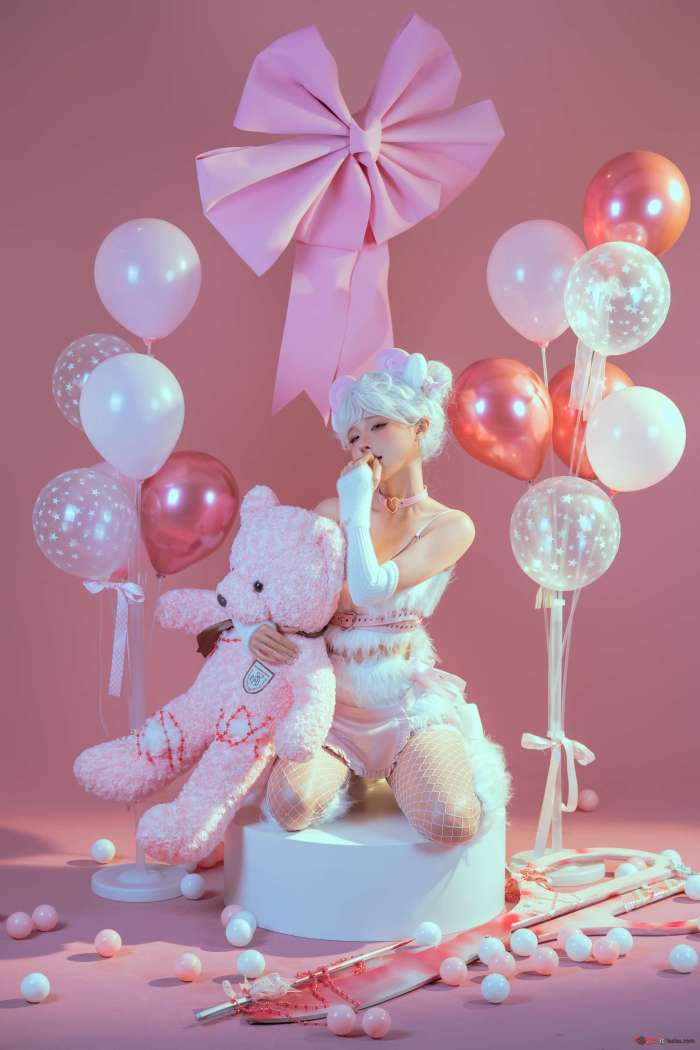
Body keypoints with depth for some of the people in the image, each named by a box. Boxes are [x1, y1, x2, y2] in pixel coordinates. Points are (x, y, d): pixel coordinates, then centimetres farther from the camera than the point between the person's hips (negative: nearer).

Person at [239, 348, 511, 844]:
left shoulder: (451, 526, -4)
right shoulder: (331, 513, 7)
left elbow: (371, 590, -18)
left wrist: (358, 504, -9)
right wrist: (257, 629, -16)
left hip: (409, 703, -1)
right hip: (334, 700, 2)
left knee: (452, 822, -26)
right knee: (292, 807, -27)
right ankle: (342, 769, 10)